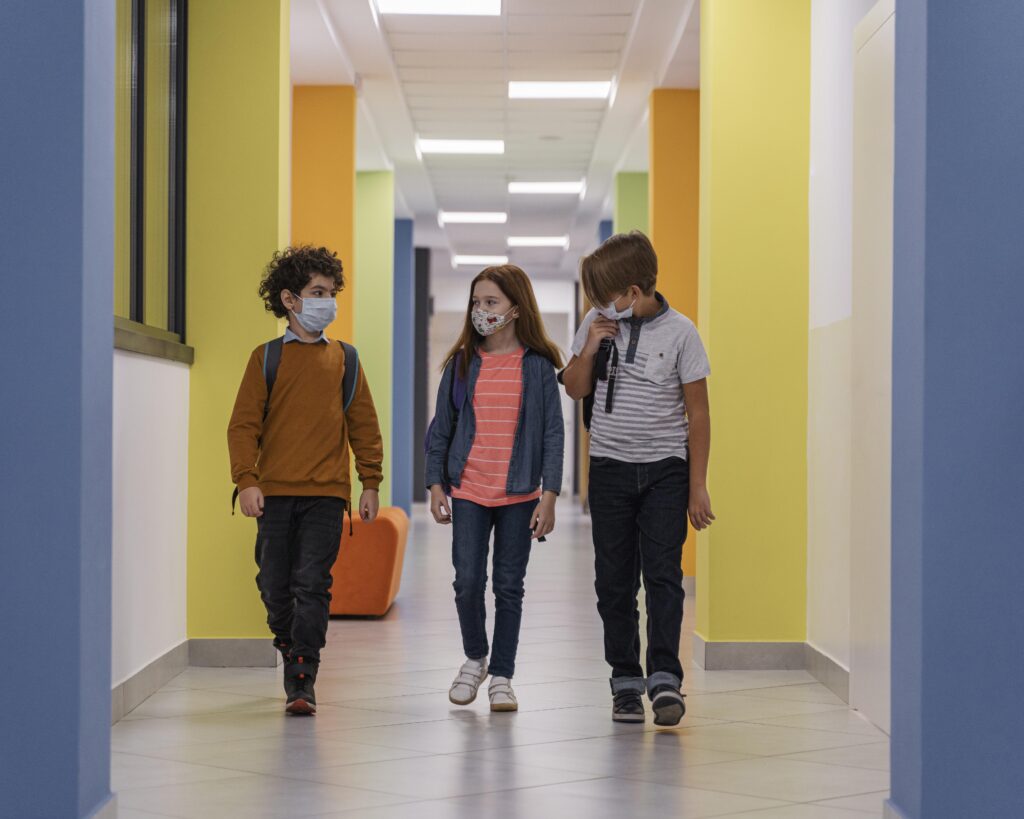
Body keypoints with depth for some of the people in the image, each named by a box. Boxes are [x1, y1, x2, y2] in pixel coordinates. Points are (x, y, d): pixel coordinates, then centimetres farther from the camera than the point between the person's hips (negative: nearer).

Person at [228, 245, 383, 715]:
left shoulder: (344, 360, 9)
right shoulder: (267, 358, 5)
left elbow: (365, 427, 13)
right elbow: (244, 424, 1)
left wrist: (370, 484, 7)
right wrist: (246, 481, -9)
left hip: (326, 494, 0)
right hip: (275, 492, 0)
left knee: (312, 585, -8)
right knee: (275, 587, 6)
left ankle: (303, 683, -6)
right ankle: (291, 654, 30)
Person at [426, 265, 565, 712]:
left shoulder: (537, 366, -2)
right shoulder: (462, 363, 3)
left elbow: (553, 432, -1)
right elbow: (441, 426, 8)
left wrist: (549, 495, -7)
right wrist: (435, 485, 3)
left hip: (519, 494, -1)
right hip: (468, 491, 1)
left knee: (509, 587, 4)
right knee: (468, 583, -3)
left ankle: (502, 676, 15)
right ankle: (475, 658, 22)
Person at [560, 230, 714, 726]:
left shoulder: (679, 332, -7)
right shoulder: (598, 325, 3)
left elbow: (698, 413, -4)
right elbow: (575, 389, 14)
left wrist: (697, 486, -6)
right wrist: (590, 349, -7)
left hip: (665, 468, -4)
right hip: (610, 467, 4)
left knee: (662, 572, -12)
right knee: (615, 579, 5)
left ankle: (664, 676, -12)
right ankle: (625, 680, 11)